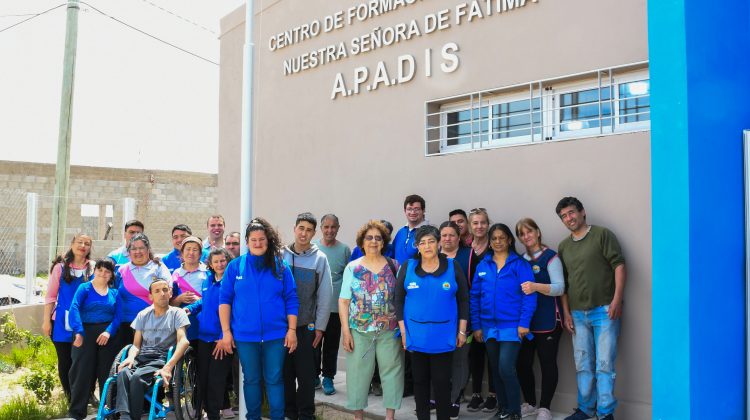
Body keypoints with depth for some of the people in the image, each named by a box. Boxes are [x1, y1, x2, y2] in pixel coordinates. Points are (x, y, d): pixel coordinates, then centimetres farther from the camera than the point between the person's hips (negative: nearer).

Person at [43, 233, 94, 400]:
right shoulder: (61, 267, 4)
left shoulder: (94, 268, 5)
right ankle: (70, 397, 20)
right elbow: (51, 295, 4)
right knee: (65, 361, 7)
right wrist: (46, 320, 0)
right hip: (63, 323, 0)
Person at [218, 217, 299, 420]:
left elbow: (291, 300, 2)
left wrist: (292, 330, -3)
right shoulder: (235, 266, 0)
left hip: (276, 335, 0)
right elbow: (225, 300, 1)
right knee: (251, 379, 11)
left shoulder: (280, 267, 1)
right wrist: (226, 331, -4)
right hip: (245, 335, 0)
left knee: (274, 379, 5)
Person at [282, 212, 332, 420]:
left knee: (306, 373, 4)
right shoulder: (281, 255, 0)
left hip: (307, 325, -1)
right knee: (285, 371, 10)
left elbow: (324, 296, -1)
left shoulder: (320, 258, -2)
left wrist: (319, 327, -4)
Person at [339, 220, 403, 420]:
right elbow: (344, 301, 1)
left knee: (392, 372, 4)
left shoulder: (394, 266, 3)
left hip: (390, 331, 0)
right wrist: (345, 331, -6)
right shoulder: (352, 268, 3)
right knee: (358, 373, 5)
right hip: (359, 331, 0)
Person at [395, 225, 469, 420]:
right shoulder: (407, 267, 1)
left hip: (443, 336, -1)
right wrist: (403, 330, -2)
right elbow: (399, 300, 3)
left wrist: (462, 331, 0)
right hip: (416, 336, 1)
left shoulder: (453, 267, -1)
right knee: (420, 380, 11)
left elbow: (463, 300, 3)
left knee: (442, 381, 4)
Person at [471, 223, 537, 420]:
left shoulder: (520, 264, -5)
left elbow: (529, 295, -9)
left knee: (506, 369, -12)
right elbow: (475, 296, 8)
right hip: (489, 327, 4)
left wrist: (524, 323, -15)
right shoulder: (482, 266, 6)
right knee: (496, 370, 12)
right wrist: (476, 325, 4)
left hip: (511, 326, -4)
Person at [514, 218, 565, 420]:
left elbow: (560, 288, -13)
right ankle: (529, 403, 22)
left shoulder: (550, 257, -4)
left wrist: (536, 286, -28)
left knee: (547, 363, 1)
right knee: (522, 363, 6)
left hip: (547, 320, -5)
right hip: (523, 320, 5)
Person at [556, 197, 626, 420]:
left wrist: (617, 300, -14)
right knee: (583, 365, 11)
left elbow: (619, 265, -7)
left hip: (604, 311, -5)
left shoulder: (602, 234, -1)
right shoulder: (563, 246, 14)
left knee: (604, 364, -4)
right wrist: (567, 313, 9)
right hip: (577, 314, 5)